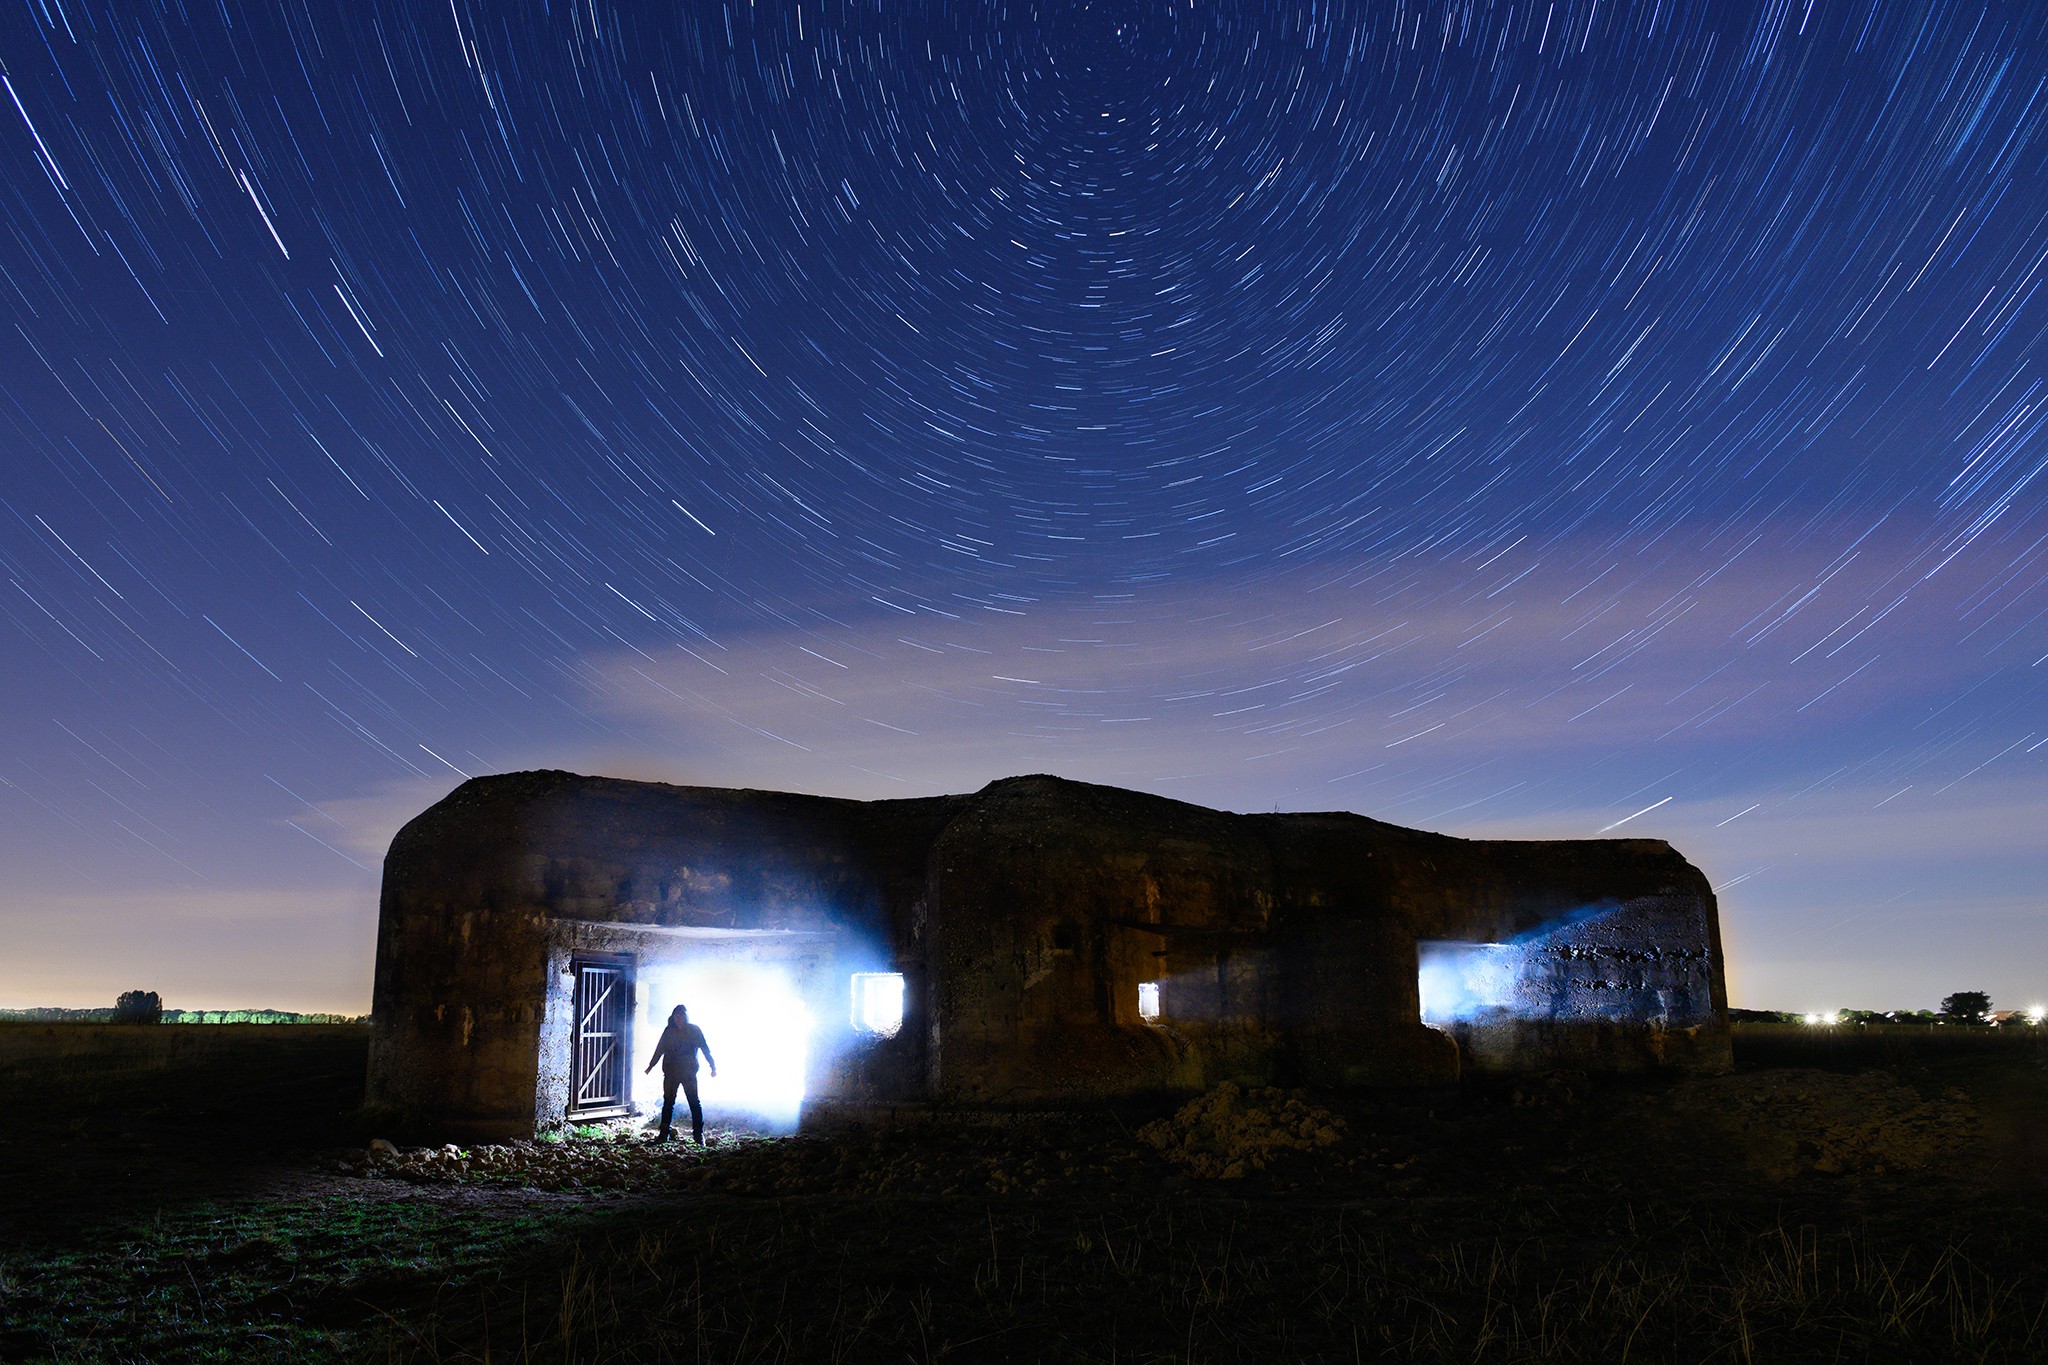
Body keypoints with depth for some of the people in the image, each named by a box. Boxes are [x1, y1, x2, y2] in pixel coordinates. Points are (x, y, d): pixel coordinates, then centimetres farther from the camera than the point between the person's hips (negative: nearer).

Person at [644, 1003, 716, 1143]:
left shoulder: (695, 1030, -1)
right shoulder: (669, 1031, 7)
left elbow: (705, 1048, -1)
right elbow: (659, 1049, 14)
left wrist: (713, 1066, -7)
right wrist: (650, 1066, 17)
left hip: (689, 1073, -3)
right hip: (670, 1072, 3)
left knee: (694, 1103, -4)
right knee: (668, 1102, 3)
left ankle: (698, 1135, 1)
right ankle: (664, 1134, 9)